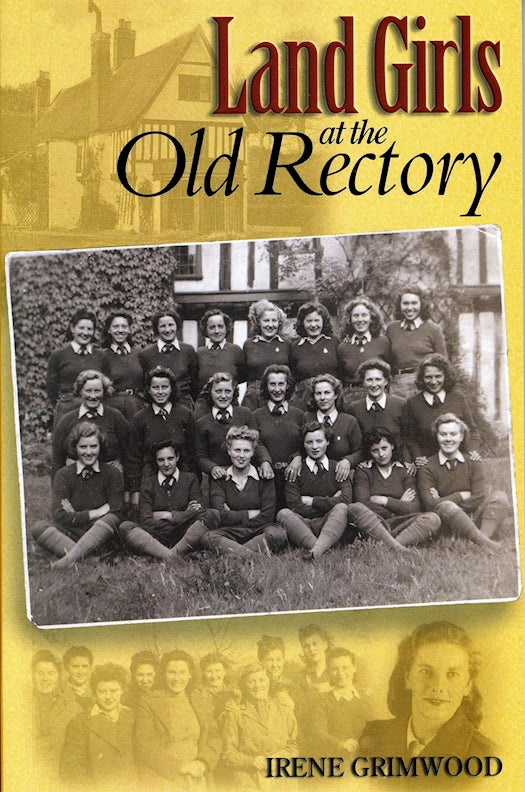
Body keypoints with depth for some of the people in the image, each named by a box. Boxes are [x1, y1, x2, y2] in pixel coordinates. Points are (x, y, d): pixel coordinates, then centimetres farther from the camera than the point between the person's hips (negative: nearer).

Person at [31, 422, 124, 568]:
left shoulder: (112, 474, 3)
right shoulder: (63, 475, 4)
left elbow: (115, 514, -8)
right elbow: (59, 516, -9)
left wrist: (75, 515, -8)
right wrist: (95, 513, -9)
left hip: (101, 536, -1)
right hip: (71, 534, 1)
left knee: (110, 519, -32)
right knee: (38, 527, -24)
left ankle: (68, 560, -48)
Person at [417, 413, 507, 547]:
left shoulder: (473, 462, 9)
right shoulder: (427, 468, 2)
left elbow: (479, 498, -4)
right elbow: (431, 505, -12)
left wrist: (442, 501, -8)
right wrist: (461, 496, -6)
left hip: (472, 518, 3)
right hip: (446, 525, -3)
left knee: (499, 496, -18)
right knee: (445, 507, -35)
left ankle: (484, 536, -41)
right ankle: (485, 543, -44)